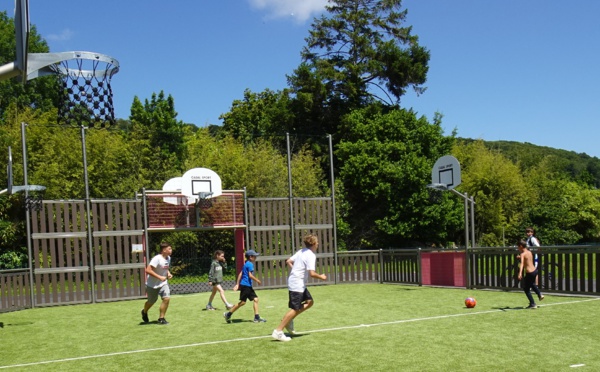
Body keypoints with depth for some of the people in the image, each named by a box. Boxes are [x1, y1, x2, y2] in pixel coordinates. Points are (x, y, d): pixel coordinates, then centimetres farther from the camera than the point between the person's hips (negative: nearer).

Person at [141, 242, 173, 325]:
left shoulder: (168, 258, 0)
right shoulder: (157, 259, -26)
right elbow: (148, 270, -30)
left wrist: (168, 273, -1)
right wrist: (159, 277, -31)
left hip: (163, 283, 6)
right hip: (152, 284, -6)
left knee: (166, 298, -13)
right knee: (151, 301, 12)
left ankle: (161, 318, 1)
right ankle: (144, 312, 46)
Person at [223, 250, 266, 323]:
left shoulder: (246, 264, 17)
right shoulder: (250, 264, -12)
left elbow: (240, 274, 17)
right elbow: (250, 275, -20)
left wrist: (237, 284, 17)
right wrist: (257, 280, -8)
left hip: (248, 286, 10)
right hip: (246, 285, -10)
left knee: (255, 299, 6)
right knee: (243, 302, -6)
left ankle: (257, 317, 5)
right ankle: (228, 314, 3)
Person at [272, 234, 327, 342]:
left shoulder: (301, 251, 11)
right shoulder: (311, 255, -16)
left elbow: (288, 261, 16)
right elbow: (312, 273, -23)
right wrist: (321, 277, -6)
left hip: (294, 282, 10)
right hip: (297, 285, -10)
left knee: (310, 302, 15)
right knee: (295, 309, -7)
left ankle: (289, 320, 14)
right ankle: (278, 331, -7)